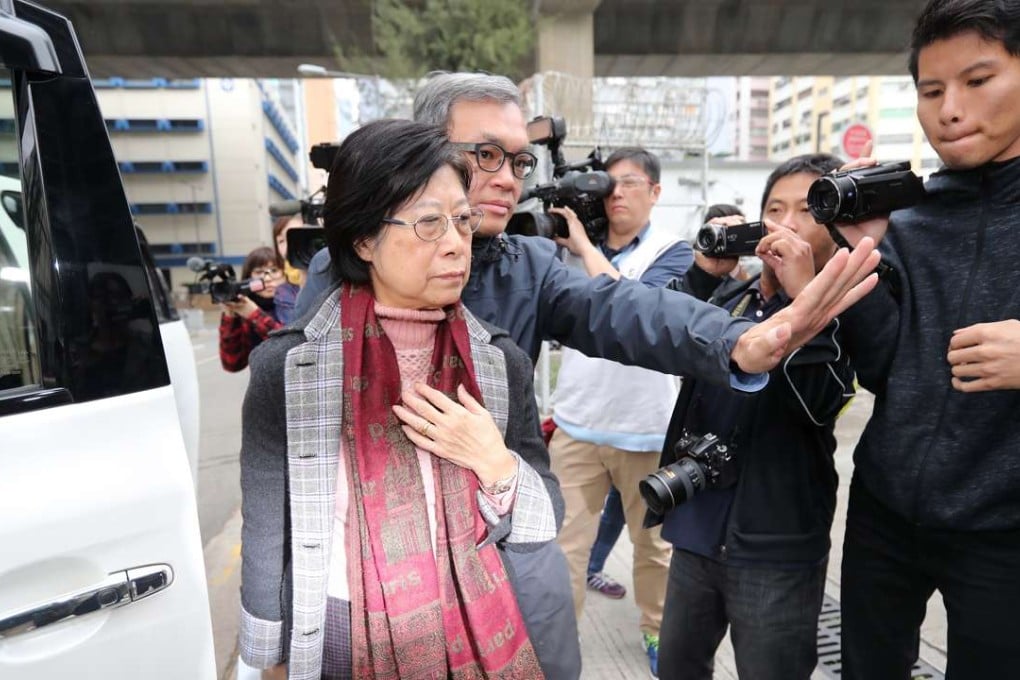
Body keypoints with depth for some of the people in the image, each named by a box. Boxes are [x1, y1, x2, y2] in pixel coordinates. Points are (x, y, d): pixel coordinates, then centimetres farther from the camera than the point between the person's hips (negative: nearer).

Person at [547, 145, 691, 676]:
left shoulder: (672, 251, -2)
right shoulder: (575, 245, 6)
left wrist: (583, 245, -14)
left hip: (646, 426, -1)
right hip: (576, 422, 2)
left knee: (654, 543, 16)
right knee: (564, 543, 3)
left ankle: (657, 631, 39)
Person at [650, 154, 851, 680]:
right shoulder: (729, 295, 8)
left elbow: (819, 403, -23)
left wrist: (802, 295, -27)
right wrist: (704, 270, -13)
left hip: (775, 547, -5)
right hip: (696, 529, 6)